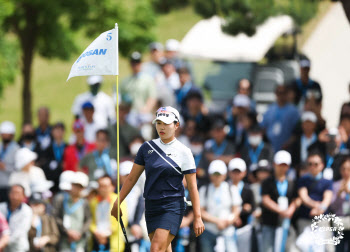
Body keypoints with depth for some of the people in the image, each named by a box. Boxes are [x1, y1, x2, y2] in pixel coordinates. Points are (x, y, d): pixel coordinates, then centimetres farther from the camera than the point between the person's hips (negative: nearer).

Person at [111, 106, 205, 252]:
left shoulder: (183, 152, -3)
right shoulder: (147, 148, 8)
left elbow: (192, 187, -3)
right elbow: (132, 178, 14)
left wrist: (197, 217, -6)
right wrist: (117, 203, 11)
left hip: (172, 207, -5)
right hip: (151, 206, 5)